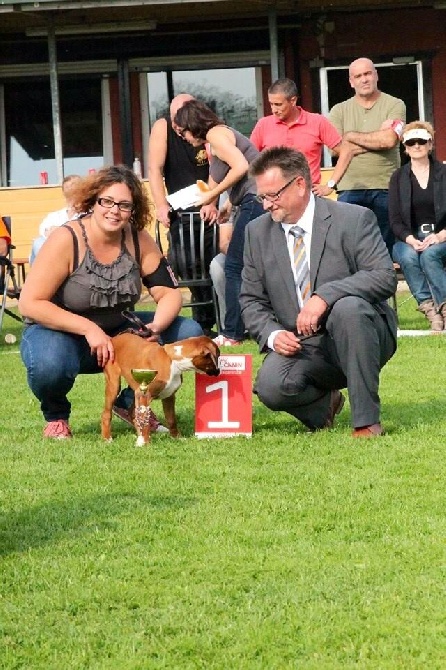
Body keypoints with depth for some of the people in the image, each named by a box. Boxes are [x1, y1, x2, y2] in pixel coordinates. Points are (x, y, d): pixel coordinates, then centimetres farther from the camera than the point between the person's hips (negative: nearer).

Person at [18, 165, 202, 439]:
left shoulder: (139, 241, -7)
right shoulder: (67, 240, -20)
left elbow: (170, 293, -4)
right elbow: (30, 303, -23)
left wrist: (155, 328, -27)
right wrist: (88, 329, -30)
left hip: (117, 332, 5)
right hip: (60, 334, -5)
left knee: (189, 333, -13)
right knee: (49, 364, -41)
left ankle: (132, 403, 9)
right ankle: (55, 415, -3)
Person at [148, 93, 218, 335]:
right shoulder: (162, 127, -9)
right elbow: (155, 169, -14)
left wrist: (211, 203, -31)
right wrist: (161, 206, -23)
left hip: (206, 208, -1)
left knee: (212, 264, -10)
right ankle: (204, 320, 1)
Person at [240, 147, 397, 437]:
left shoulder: (354, 219, -8)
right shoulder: (258, 233, 6)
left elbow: (385, 277, -18)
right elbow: (252, 300, 9)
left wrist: (325, 296, -31)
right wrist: (272, 334, -13)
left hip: (361, 339, -2)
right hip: (300, 345, 3)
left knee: (348, 307, -37)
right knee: (271, 387, -30)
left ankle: (367, 420, -25)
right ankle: (325, 404, 7)